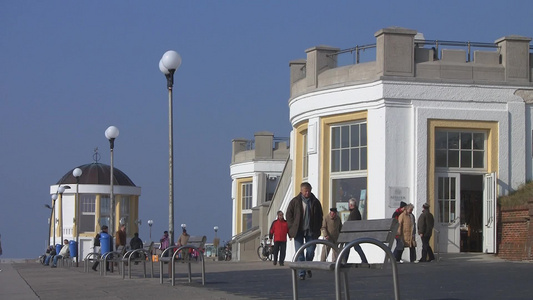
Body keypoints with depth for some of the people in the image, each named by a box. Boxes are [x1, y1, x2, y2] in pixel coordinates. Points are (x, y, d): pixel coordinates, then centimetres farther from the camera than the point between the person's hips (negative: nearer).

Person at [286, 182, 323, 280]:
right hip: (298, 231, -1)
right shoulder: (295, 201, 1)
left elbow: (320, 216, 13)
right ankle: (301, 273, -1)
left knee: (311, 251, 0)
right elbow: (289, 215, 5)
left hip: (311, 231, 1)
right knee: (299, 253, -4)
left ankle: (308, 268, 27)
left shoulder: (315, 202, 6)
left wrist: (317, 229, 5)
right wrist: (292, 228, -2)